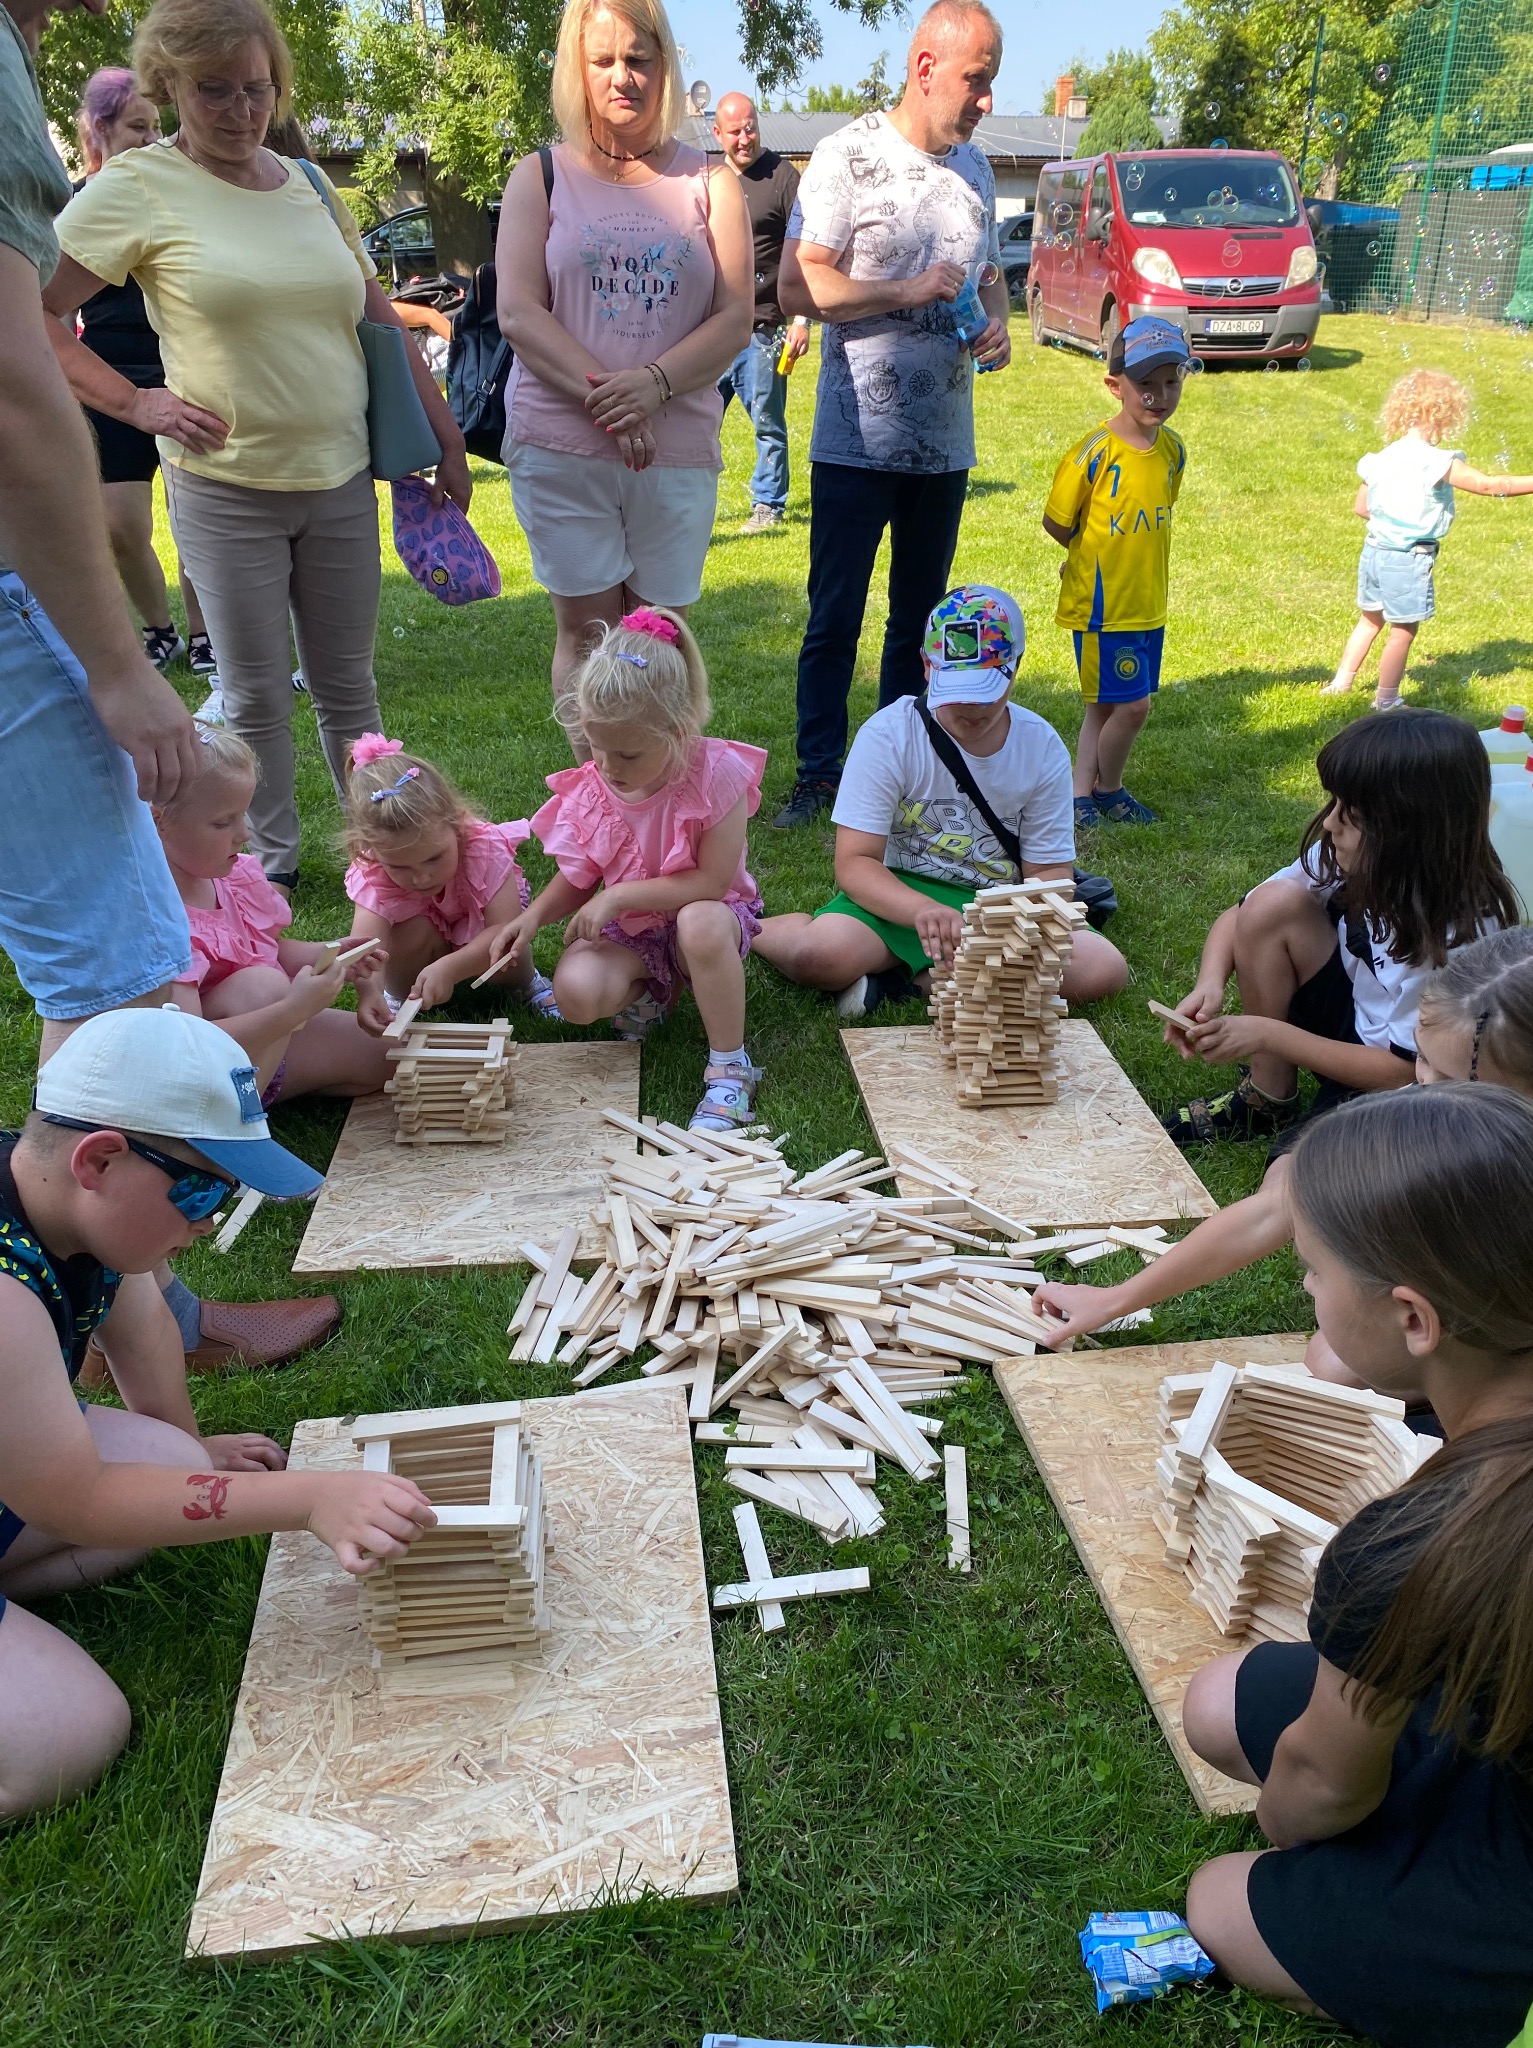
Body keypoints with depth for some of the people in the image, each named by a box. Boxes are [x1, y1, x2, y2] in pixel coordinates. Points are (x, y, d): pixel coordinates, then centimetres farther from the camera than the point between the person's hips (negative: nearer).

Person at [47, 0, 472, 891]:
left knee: (348, 685, 12)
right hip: (225, 490, -3)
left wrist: (447, 440, 12)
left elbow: (380, 317, 14)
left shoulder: (308, 183, 9)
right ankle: (275, 861, 21)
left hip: (341, 481, 4)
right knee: (257, 695, 5)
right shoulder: (138, 187, -5)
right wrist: (137, 402, -12)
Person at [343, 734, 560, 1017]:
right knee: (411, 935, -33)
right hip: (425, 931, 1)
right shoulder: (373, 877, -33)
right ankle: (399, 995, -2)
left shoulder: (484, 848, -36)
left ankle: (526, 981, 2)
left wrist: (449, 968, -56)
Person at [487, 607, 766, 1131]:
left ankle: (729, 1069, -22)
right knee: (575, 991, -28)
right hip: (626, 932, 3)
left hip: (705, 912, -3)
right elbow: (577, 879, 4)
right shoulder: (589, 791, -9)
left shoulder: (717, 774, -22)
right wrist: (534, 915, -16)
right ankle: (645, 995, 11)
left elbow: (712, 881, -24)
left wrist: (620, 896, -26)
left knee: (703, 922, -41)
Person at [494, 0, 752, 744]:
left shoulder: (709, 182, 10)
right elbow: (517, 312, -2)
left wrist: (653, 385, -17)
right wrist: (602, 393, -16)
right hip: (561, 443, 0)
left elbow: (734, 319, 1)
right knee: (588, 631, -1)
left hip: (678, 448, 1)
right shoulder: (541, 177, 9)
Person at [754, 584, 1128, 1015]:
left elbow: (1050, 873, -1)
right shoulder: (888, 735, -13)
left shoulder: (1043, 749, -5)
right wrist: (922, 910, -38)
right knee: (820, 954, -37)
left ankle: (912, 980, -19)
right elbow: (853, 863, -18)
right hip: (899, 896, -4)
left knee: (1104, 968, -24)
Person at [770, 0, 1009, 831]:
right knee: (834, 617, 0)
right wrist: (908, 292, -19)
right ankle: (819, 773, 11)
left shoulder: (975, 167, 12)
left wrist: (997, 324, 1)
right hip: (856, 442, -6)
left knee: (920, 618, 12)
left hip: (945, 442, 6)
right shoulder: (849, 155, -7)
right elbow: (795, 288, -14)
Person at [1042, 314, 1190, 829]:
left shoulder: (1172, 449, 4)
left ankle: (1082, 792, 23)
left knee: (1106, 705, 12)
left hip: (1149, 603, 6)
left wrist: (1134, 557, 8)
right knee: (1130, 705, -3)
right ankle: (1108, 790, 19)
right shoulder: (1094, 453, -16)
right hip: (1102, 605, -6)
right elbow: (1055, 523, -9)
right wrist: (1096, 555, 1)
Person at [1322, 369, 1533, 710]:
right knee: (1403, 632, 7)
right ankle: (1385, 701, 17)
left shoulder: (1380, 459, 2)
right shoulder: (1437, 462, -17)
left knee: (1370, 619, 24)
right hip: (1409, 559, -7)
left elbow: (1360, 507, 12)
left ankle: (1341, 681, 30)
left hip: (1373, 550, 7)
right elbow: (1490, 486, -16)